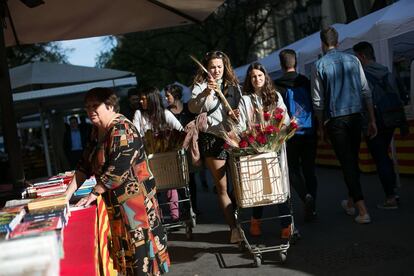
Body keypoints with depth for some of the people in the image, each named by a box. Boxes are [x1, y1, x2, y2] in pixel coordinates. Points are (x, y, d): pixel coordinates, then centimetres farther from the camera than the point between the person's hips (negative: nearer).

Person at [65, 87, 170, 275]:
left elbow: (118, 169, -25)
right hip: (114, 199, 9)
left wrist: (94, 193, -18)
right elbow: (85, 165, 10)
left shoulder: (121, 130, -17)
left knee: (138, 244, -2)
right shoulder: (97, 131, 10)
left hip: (133, 195, -9)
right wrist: (68, 193, 1)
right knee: (123, 245, 13)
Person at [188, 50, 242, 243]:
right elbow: (192, 108, -15)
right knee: (222, 187, -1)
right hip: (212, 138, -3)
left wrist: (238, 113, -4)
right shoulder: (200, 86, 1)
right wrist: (205, 94, -32)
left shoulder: (233, 85, 12)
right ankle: (234, 227, 3)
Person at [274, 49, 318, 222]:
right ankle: (311, 208, 6)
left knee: (293, 170, 9)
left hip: (291, 135, -3)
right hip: (310, 133, 3)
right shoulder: (306, 83, 7)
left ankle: (306, 196, -17)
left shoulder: (278, 87, -4)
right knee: (309, 170, 11)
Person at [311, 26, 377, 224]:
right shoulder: (353, 60, 4)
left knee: (347, 163, -1)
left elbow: (318, 101, -4)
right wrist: (372, 120, 9)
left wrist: (321, 127, 6)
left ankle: (362, 211, -5)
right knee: (353, 160, 17)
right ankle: (350, 202, 33)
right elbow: (366, 91, 4)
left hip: (335, 120, -4)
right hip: (355, 116, 4)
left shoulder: (320, 65, -4)